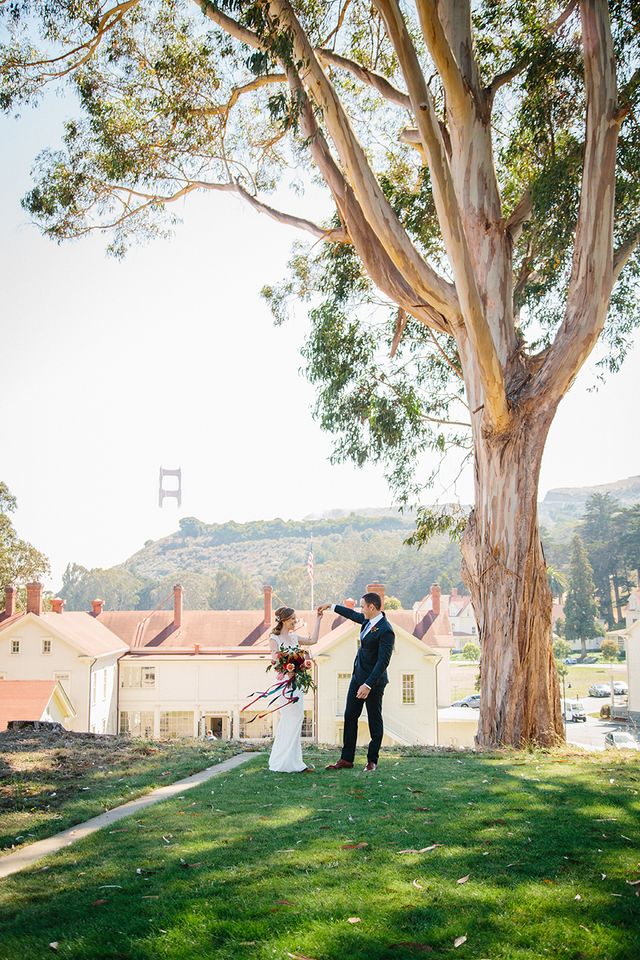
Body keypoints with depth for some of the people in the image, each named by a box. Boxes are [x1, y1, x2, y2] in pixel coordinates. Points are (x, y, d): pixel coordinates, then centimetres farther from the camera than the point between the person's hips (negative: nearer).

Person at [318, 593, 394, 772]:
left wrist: (368, 685, -29)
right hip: (358, 676, 9)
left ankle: (372, 760, 17)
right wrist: (330, 606, 31)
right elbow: (352, 615, 26)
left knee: (374, 720, 5)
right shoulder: (368, 620, 4)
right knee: (350, 717, 9)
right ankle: (346, 759, 14)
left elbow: (383, 661, -26)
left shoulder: (386, 631, -23)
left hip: (374, 680, -9)